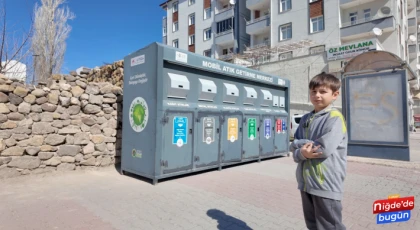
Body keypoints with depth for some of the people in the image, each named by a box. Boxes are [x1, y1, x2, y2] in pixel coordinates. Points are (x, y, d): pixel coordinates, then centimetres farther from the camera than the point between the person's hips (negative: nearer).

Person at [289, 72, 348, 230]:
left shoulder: (334, 118, -9)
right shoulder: (305, 119, 10)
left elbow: (325, 148, -21)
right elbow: (294, 148, 7)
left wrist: (299, 143, -8)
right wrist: (302, 153, -15)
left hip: (326, 185, -7)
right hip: (306, 182, 7)